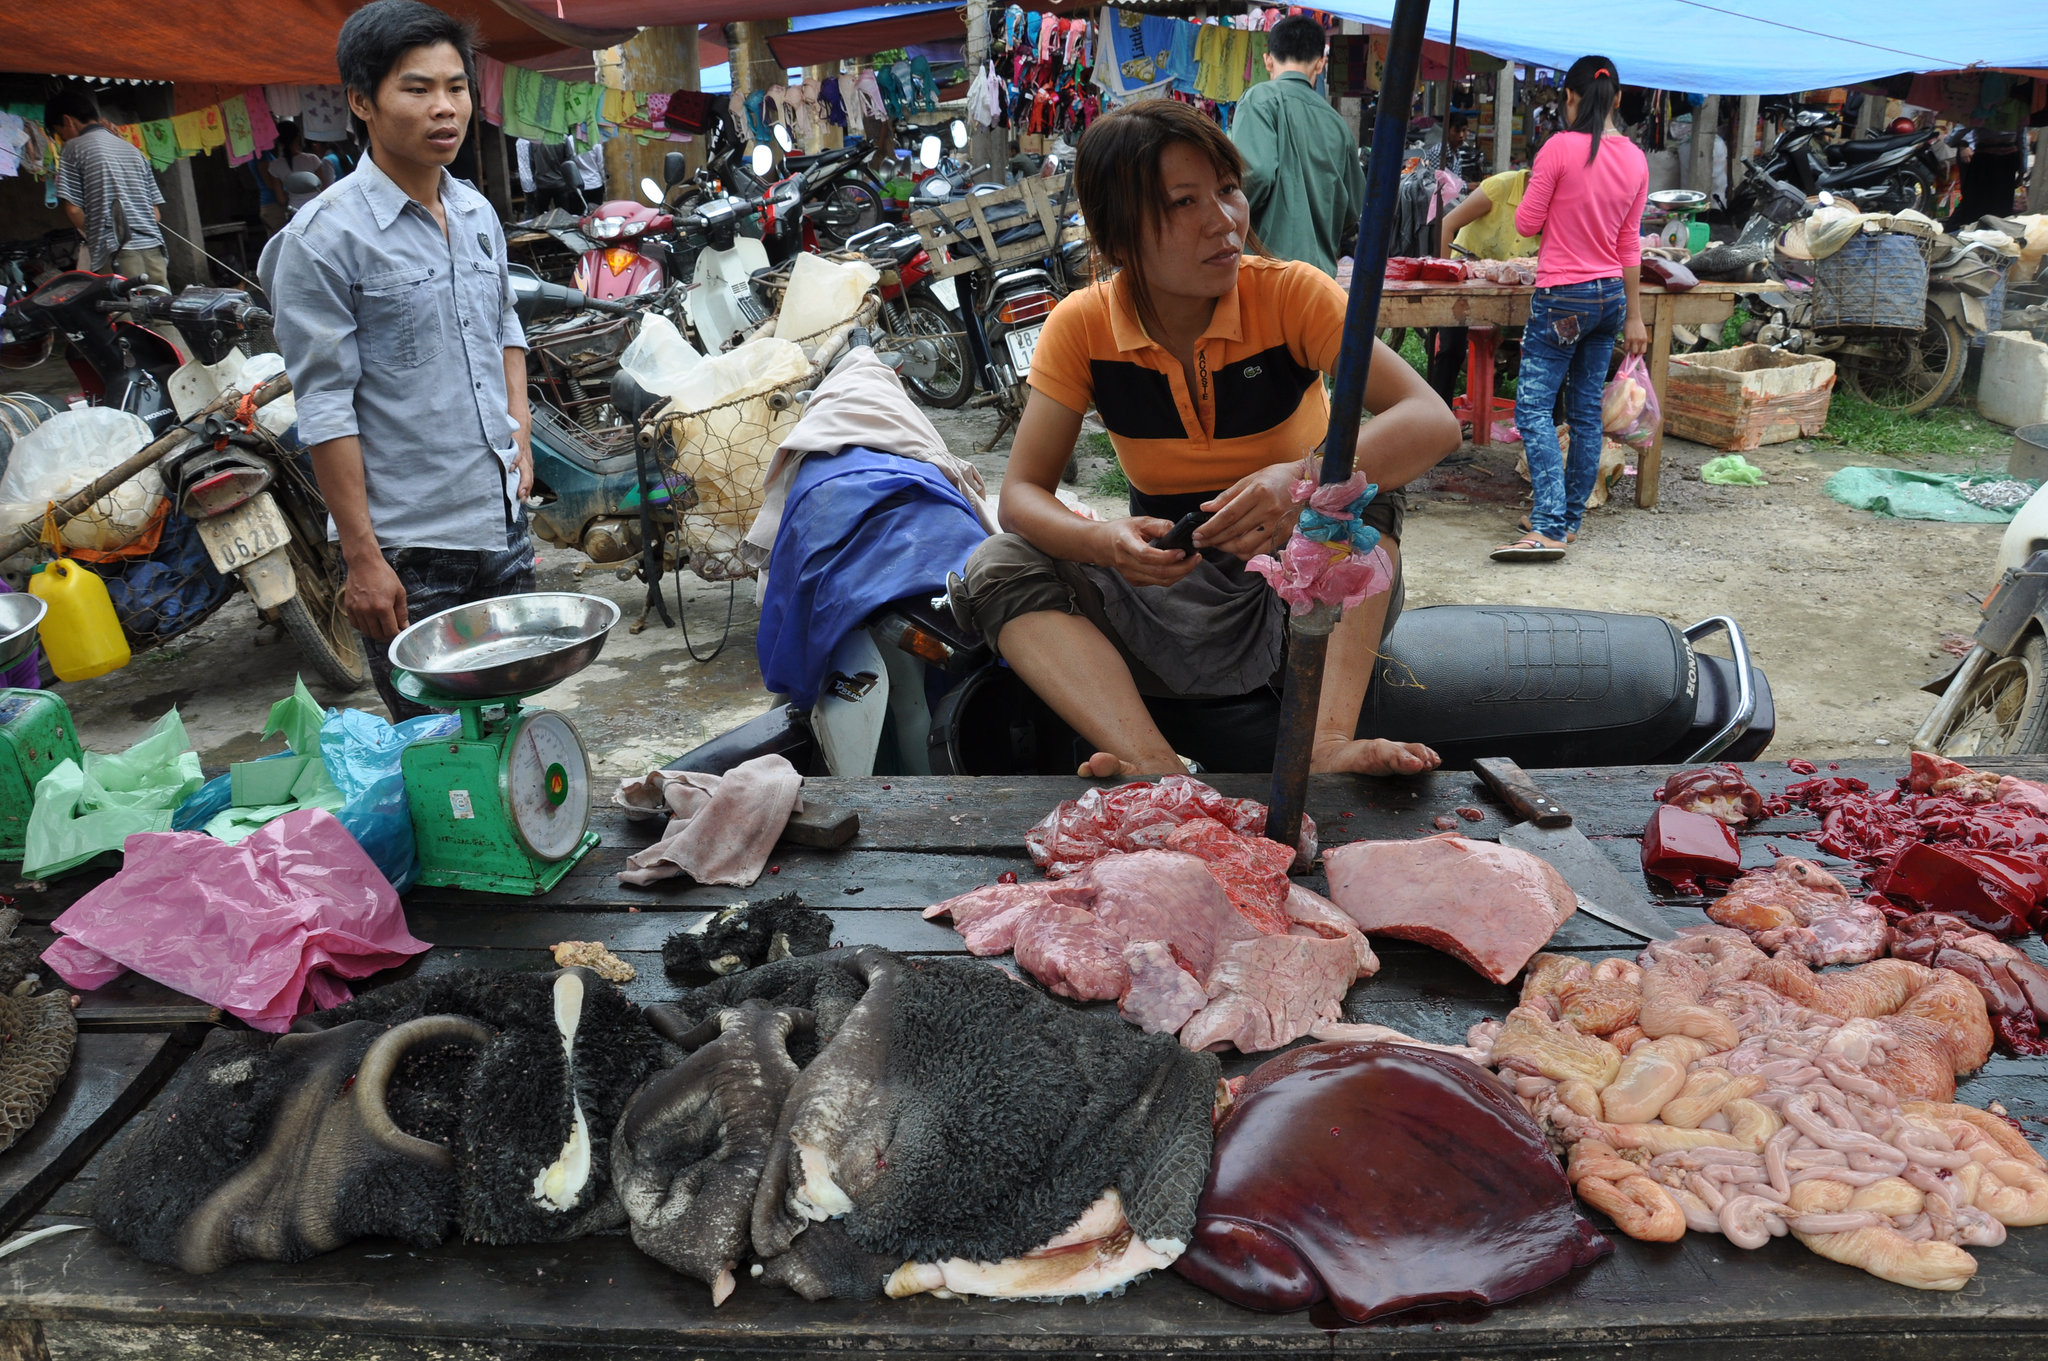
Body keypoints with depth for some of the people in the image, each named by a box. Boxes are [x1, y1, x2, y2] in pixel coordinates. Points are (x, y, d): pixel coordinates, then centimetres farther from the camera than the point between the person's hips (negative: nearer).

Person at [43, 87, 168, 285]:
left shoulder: (73, 148, 4)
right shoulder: (133, 150, 21)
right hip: (153, 251, 5)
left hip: (116, 255, -5)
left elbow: (73, 209, -2)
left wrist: (94, 235, 12)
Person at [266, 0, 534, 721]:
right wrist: (362, 558, -16)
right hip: (410, 548, -6)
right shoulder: (325, 236, -12)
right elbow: (326, 407, -14)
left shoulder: (479, 214, 9)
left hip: (504, 521, 7)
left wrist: (519, 434, 9)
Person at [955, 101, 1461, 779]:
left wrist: (1308, 480, -44)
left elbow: (1433, 421, -23)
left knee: (1361, 480, -29)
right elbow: (1021, 493, -10)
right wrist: (1101, 541, -34)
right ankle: (1159, 772, -39)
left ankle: (1330, 742, -41)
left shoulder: (1288, 293, -13)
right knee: (996, 567, -20)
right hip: (1171, 581, 2)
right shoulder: (1082, 326, -8)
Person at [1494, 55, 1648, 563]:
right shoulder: (1635, 159, 5)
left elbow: (1526, 223, -8)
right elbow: (1630, 243, 10)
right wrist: (1633, 316, 15)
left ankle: (1548, 528, -19)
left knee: (1534, 410, -8)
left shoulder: (1561, 147, -14)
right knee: (1586, 412, 12)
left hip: (1563, 298, -7)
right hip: (1610, 295, 7)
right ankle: (1570, 518, 19)